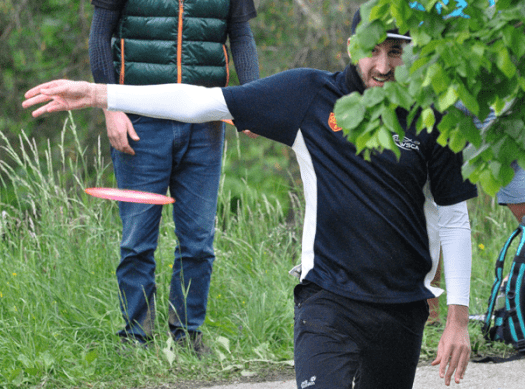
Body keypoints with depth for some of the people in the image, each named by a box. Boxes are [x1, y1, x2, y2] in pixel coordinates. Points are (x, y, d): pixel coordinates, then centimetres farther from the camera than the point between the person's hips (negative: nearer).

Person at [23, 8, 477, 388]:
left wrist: (458, 318, 4)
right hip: (328, 299, -2)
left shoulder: (431, 120, 1)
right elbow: (202, 102, -2)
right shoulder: (309, 96, -1)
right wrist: (96, 94, -6)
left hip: (403, 310, 2)